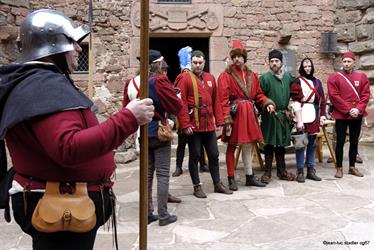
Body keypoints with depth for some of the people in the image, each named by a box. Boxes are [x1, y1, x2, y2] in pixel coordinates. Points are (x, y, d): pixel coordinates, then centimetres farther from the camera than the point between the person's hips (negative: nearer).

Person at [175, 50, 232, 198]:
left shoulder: (210, 78, 12)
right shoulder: (184, 78, -6)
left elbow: (216, 101, 13)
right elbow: (181, 103, -12)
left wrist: (219, 121, 8)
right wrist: (185, 125, -16)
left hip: (209, 125, 5)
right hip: (193, 126, -5)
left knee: (214, 155, 11)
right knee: (194, 156, 4)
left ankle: (217, 184, 24)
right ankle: (197, 187, 16)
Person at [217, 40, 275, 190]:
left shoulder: (251, 75, 13)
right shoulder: (226, 76, -5)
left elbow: (258, 94, 16)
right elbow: (223, 99, -12)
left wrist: (267, 103, -3)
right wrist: (226, 119, -19)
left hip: (249, 114, 5)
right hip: (235, 114, -5)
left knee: (248, 146, 12)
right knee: (232, 147, 3)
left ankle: (250, 177, 23)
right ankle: (231, 179, 12)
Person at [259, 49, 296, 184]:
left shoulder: (288, 76, 7)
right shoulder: (265, 78, -8)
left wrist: (287, 110, 13)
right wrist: (267, 110, -8)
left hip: (283, 116, 5)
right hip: (270, 116, -5)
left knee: (281, 144, 12)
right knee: (269, 144, 0)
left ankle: (282, 171, 22)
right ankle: (267, 172, 8)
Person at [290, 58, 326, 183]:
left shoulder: (317, 82, 15)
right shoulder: (297, 82, -3)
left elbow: (322, 100, 17)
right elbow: (296, 102, -10)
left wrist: (322, 116, 9)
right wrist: (299, 121, -15)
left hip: (315, 116, 6)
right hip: (303, 116, -6)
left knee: (312, 144, 10)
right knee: (301, 144, -3)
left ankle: (311, 170, 17)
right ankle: (300, 172, 4)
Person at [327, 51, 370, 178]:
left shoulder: (362, 77, 7)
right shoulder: (334, 78, -4)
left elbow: (366, 95, 3)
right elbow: (334, 96, -11)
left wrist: (358, 109, -12)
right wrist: (348, 109, -15)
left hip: (357, 115, 4)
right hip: (341, 115, -3)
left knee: (354, 141, 11)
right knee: (340, 142, 1)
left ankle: (352, 167, 21)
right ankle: (339, 168, 10)